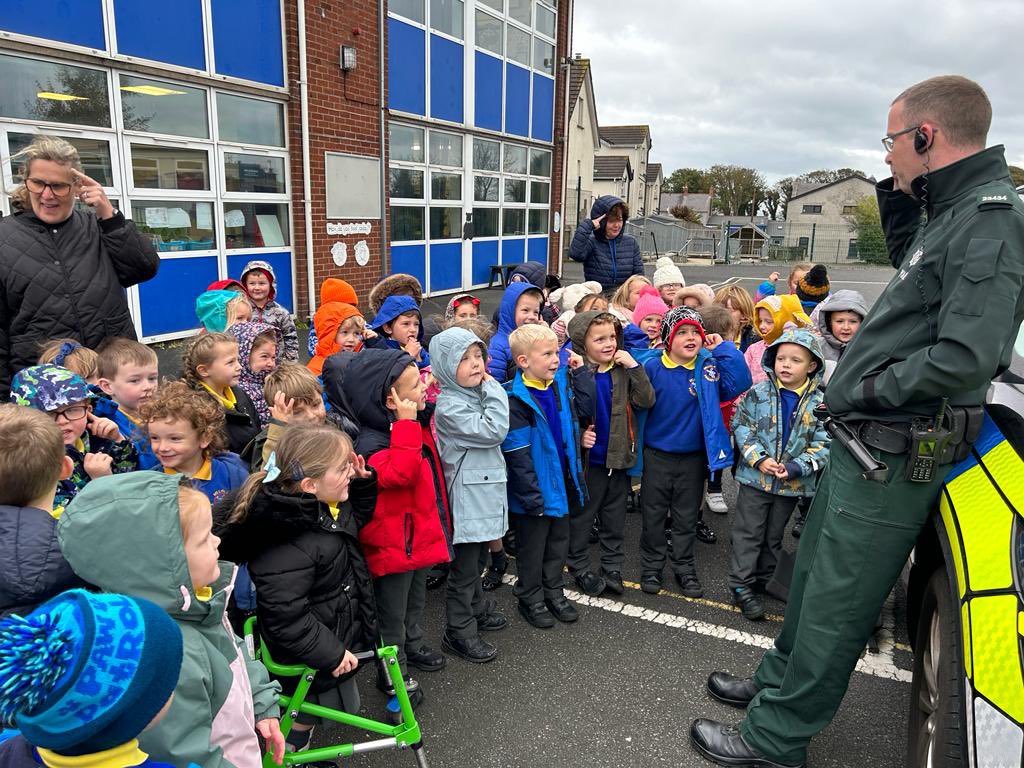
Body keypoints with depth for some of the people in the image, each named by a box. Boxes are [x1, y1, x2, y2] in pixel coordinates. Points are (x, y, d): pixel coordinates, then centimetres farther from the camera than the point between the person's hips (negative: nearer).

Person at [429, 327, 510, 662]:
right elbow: (493, 431, -25)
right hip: (467, 496, -9)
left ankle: (477, 610, 42)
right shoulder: (449, 405, -20)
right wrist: (493, 389, -18)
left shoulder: (477, 393, 9)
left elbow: (494, 436, 18)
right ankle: (458, 632, 16)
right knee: (464, 566, 2)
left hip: (484, 490, 9)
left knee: (478, 557, 24)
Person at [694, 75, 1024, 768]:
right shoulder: (952, 212, 11)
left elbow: (968, 358, -31)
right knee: (812, 575, 23)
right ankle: (779, 682, 42)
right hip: (860, 444, 10)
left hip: (891, 460, -10)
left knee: (834, 606, 3)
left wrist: (874, 388, -16)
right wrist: (899, 198, 17)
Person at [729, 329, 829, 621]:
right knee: (748, 532, 4)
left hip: (793, 483, 2)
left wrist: (797, 468, -17)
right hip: (755, 476, -2)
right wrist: (759, 459, -17)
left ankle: (763, 579, 34)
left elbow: (822, 443, -5)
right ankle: (741, 584, 14)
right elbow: (742, 426, -6)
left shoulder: (819, 402, -4)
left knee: (774, 535, 17)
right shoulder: (758, 393, -7)